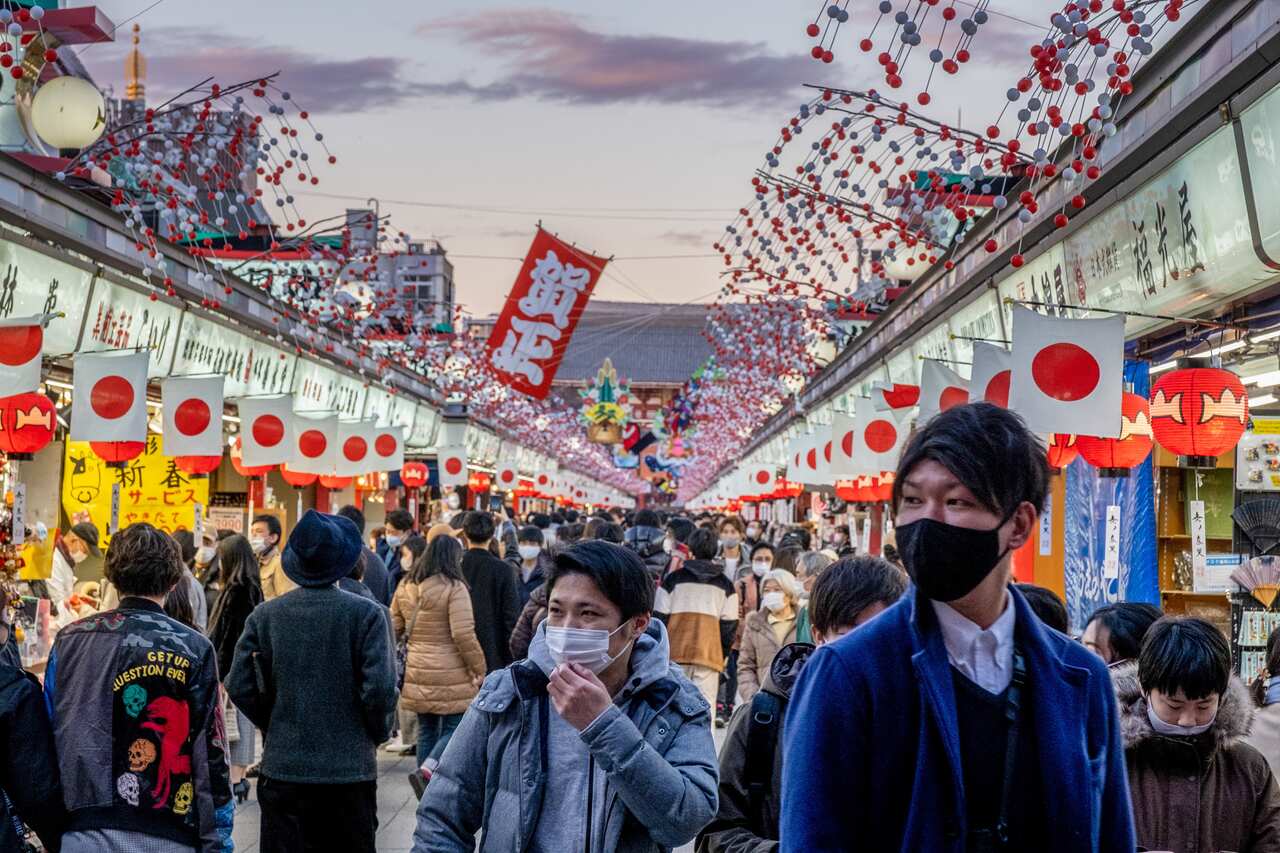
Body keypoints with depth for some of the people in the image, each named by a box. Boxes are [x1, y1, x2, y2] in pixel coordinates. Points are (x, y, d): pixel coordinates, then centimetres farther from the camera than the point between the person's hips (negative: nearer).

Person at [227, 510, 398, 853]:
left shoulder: (265, 615, -2)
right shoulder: (367, 613, -9)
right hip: (350, 770, -2)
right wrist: (378, 733, 6)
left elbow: (240, 687, -2)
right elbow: (380, 689, -13)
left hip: (282, 768, 2)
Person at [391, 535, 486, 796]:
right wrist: (479, 668, -7)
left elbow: (393, 628, 12)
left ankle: (427, 781, 20)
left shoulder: (406, 588, 8)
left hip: (417, 674, 6)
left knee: (427, 730, 16)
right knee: (454, 728, 3)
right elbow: (463, 634, -17)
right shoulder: (454, 588, -12)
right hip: (450, 675, -6)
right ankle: (426, 770, -17)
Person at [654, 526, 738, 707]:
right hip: (710, 655, 0)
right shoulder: (725, 585, 7)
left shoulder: (673, 579, 3)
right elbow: (729, 624, 5)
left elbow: (660, 617, 2)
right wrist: (724, 654, 16)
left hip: (676, 653, 0)